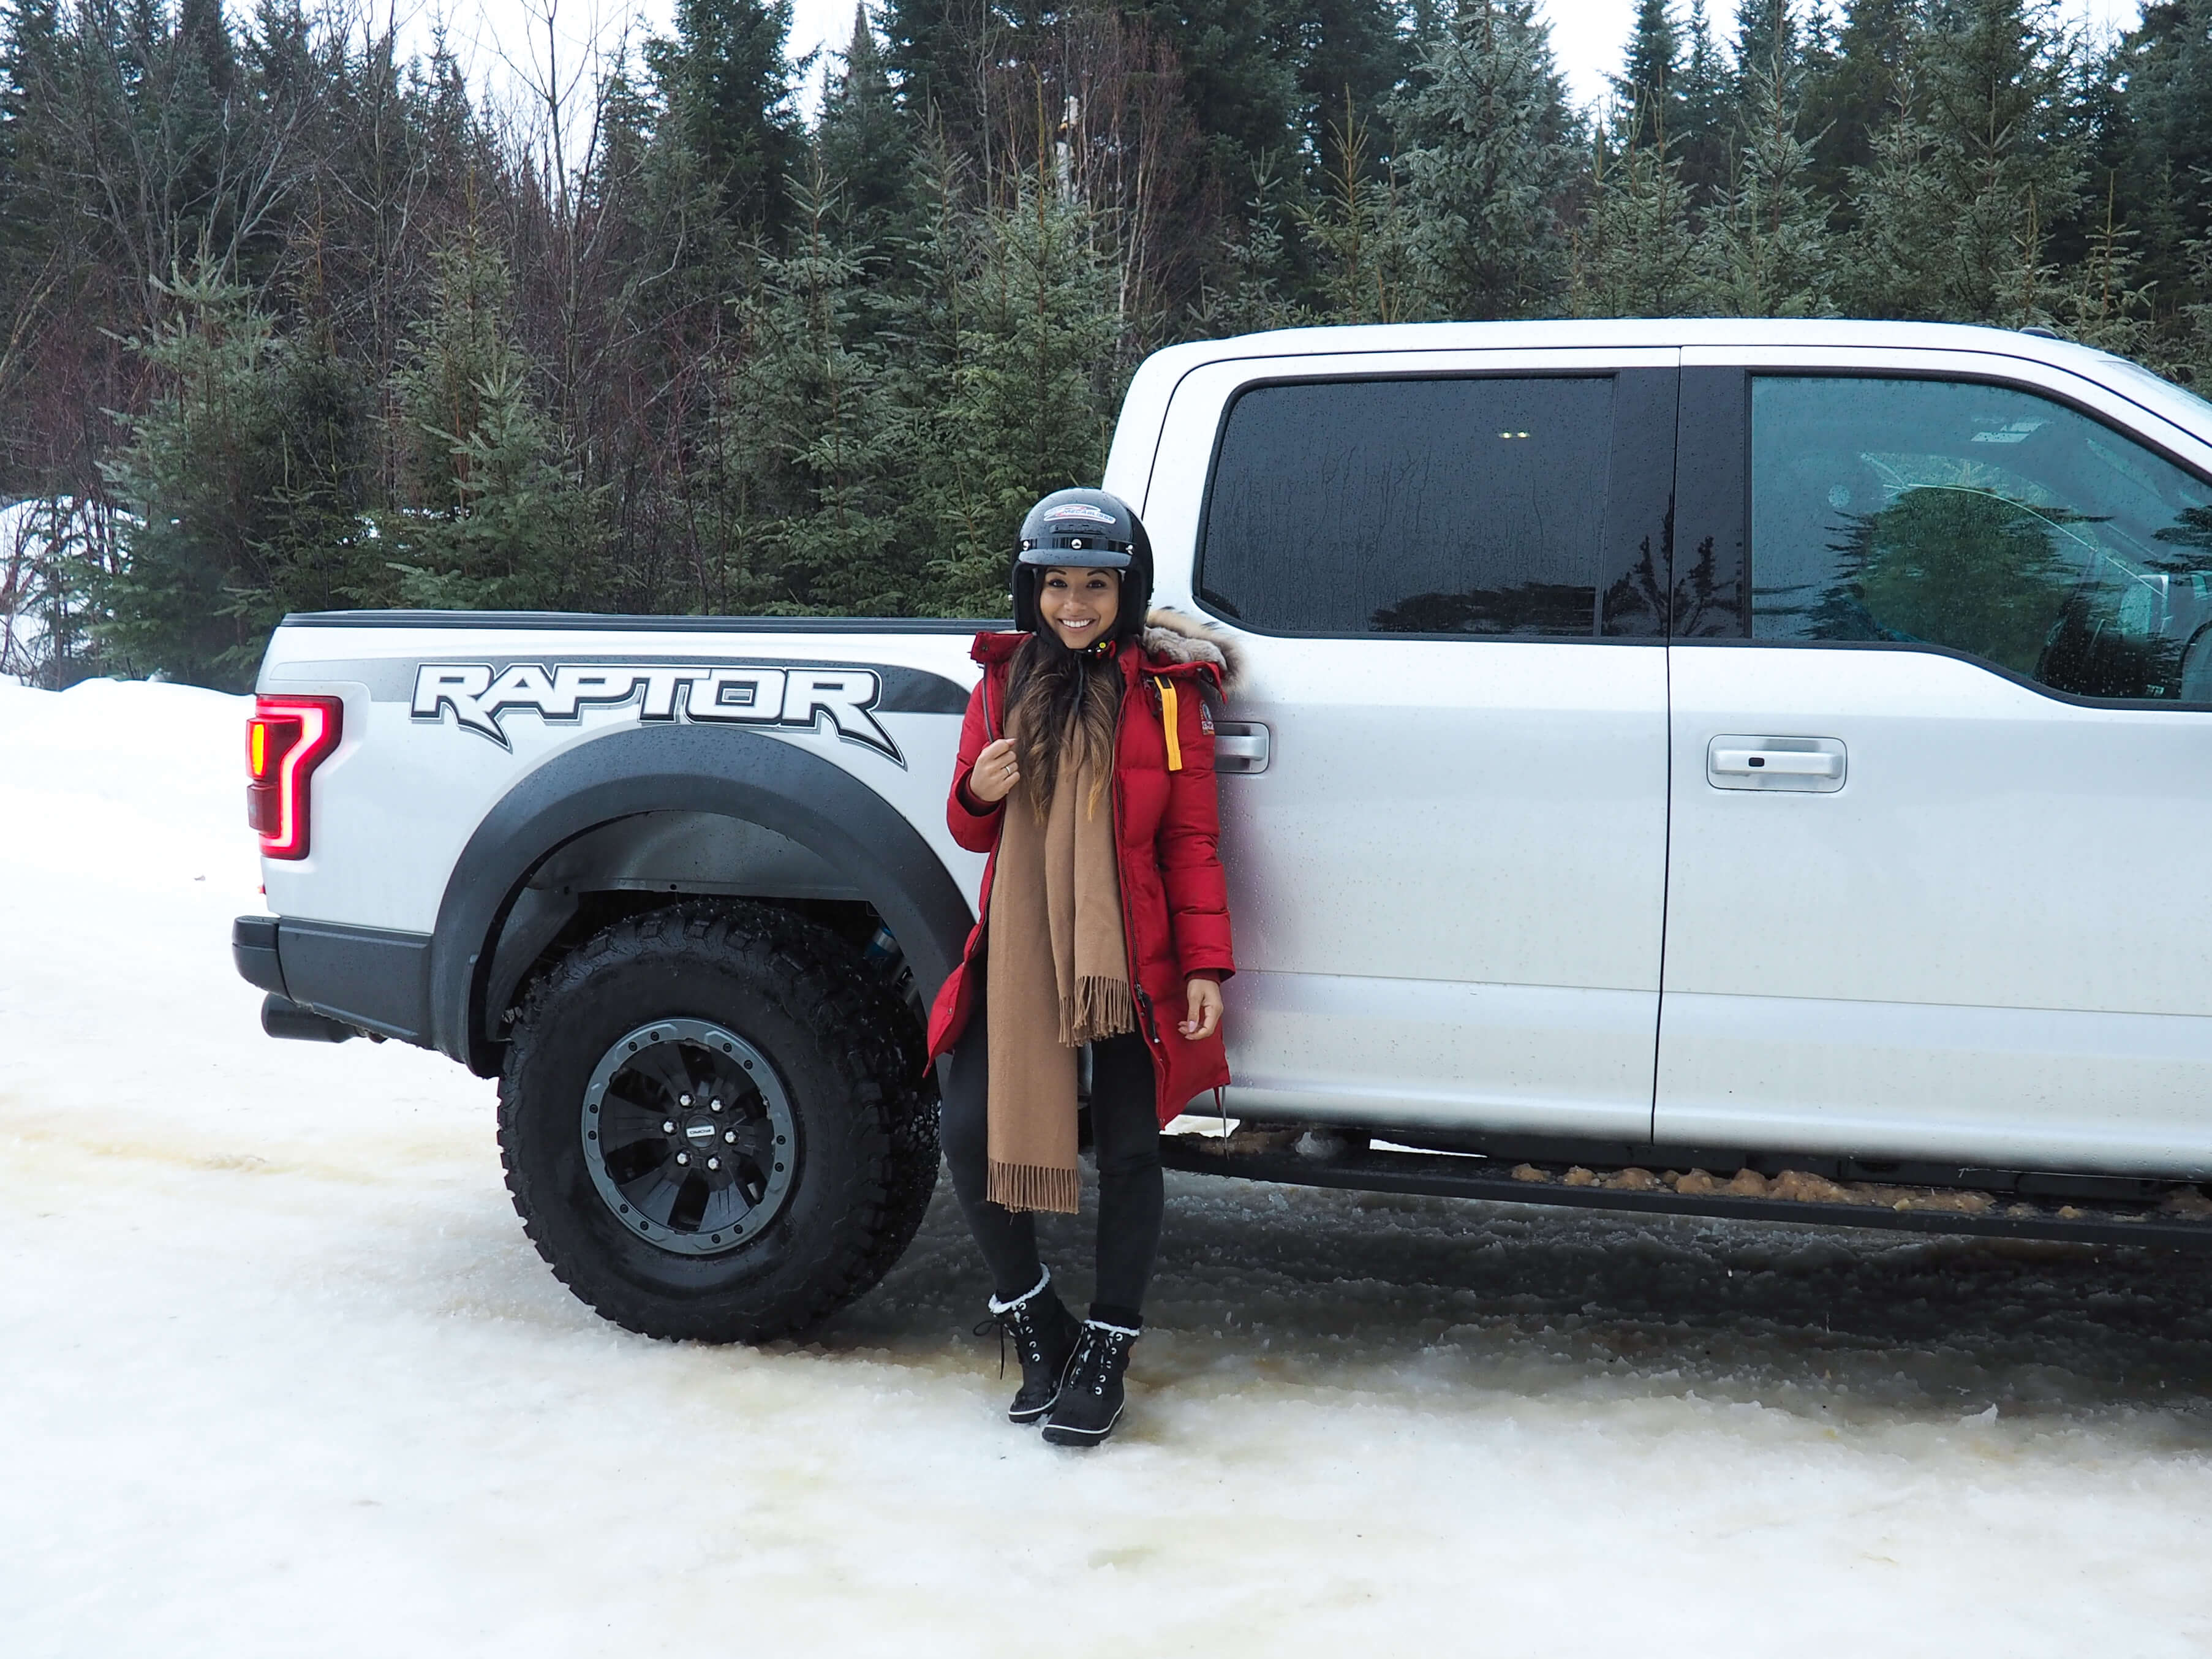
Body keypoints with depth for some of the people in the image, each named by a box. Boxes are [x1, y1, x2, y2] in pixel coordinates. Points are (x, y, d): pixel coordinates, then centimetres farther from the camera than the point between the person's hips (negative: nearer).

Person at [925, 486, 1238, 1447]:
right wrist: (978, 795, -11)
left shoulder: (1168, 693, -1)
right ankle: (1034, 1323, 18)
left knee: (1128, 1151, 4)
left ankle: (1105, 1354, 20)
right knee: (971, 1132, -6)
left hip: (1131, 961, -2)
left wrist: (1205, 965, -6)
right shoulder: (1003, 683, 8)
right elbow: (973, 831, 13)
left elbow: (1192, 841, 0)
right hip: (1016, 954, 2)